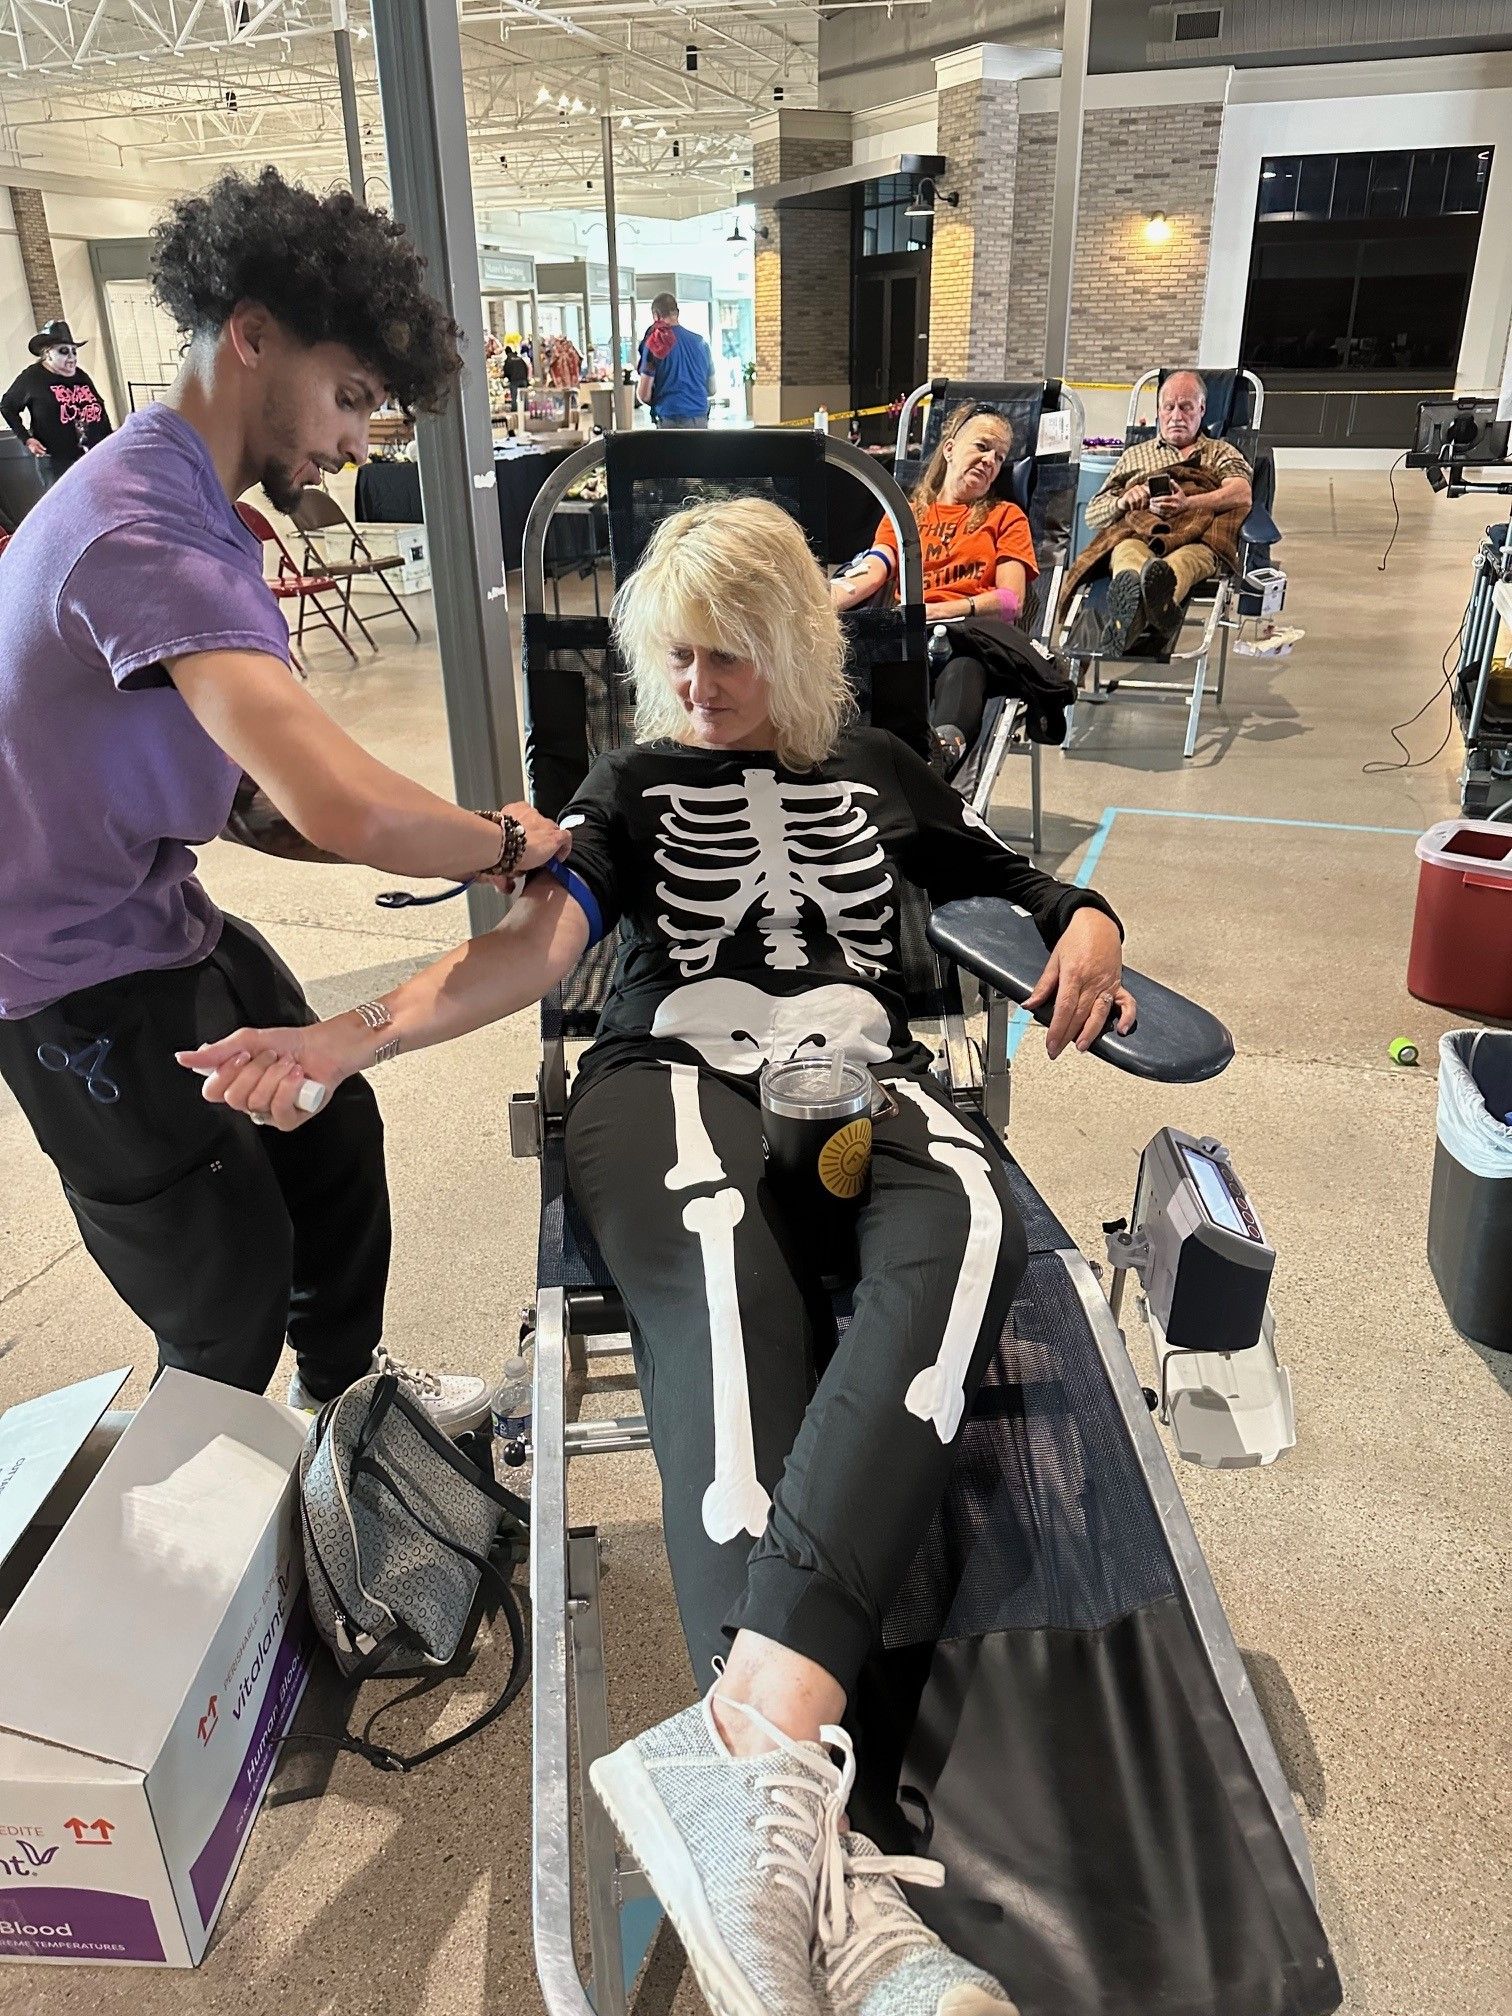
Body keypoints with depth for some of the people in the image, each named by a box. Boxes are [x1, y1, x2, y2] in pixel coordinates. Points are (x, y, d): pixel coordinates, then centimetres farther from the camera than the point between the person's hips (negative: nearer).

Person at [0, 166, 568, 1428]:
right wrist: (504, 842, -23)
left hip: (172, 920, 10)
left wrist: (435, 847, -6)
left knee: (334, 1139, 19)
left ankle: (347, 1387, 44)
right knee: (230, 1279, 4)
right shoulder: (142, 533, -30)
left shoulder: (190, 506, 5)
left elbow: (229, 788, 6)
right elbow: (340, 806, -44)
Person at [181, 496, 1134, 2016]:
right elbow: (535, 942, 5)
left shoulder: (868, 767, 27)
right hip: (676, 1067, -1)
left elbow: (1016, 881, 32)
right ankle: (790, 1789, -52)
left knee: (966, 1226, -37)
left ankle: (749, 1726, -52)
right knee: (717, 1266, -39)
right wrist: (350, 1036, -13)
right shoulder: (640, 782, 21)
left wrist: (1085, 921, 6)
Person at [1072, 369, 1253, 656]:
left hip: (1196, 534, -1)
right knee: (1128, 548, -40)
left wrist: (1187, 503, -11)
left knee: (1195, 552, -42)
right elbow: (1092, 515, 27)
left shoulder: (1221, 452, 32)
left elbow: (1243, 494, 7)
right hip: (1137, 528, 1)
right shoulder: (1134, 455, 39)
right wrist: (1123, 501, 3)